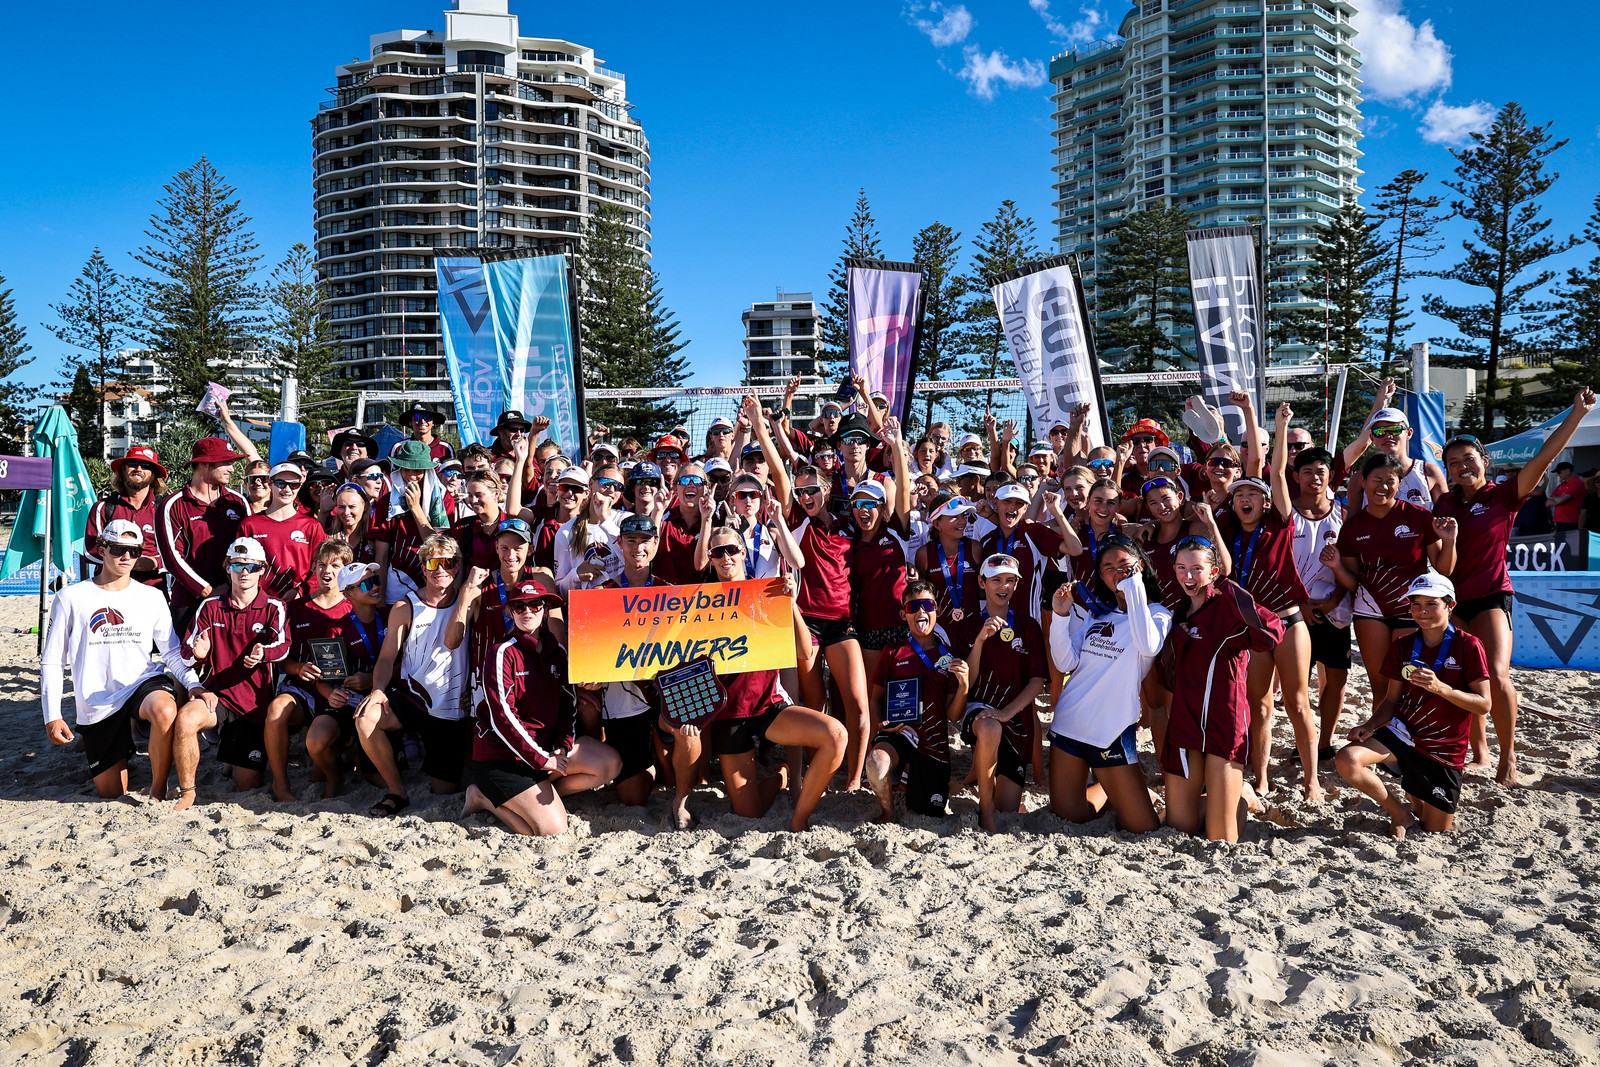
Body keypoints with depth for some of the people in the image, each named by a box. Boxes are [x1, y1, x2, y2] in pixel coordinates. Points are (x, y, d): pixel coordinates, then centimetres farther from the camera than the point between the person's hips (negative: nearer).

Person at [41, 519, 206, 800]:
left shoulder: (151, 597, 4)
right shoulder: (71, 598, 0)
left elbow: (172, 651, 3)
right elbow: (52, 662, 2)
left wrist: (193, 682, -16)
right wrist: (52, 716, -5)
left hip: (144, 682, 0)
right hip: (97, 704, 0)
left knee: (165, 711, -39)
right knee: (112, 795, 6)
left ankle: (158, 790, -17)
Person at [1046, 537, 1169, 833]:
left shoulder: (1157, 613, -1)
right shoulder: (1096, 612, 11)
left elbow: (1149, 646, -25)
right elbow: (1066, 664, 4)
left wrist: (1134, 586, -18)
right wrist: (1061, 616, -8)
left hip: (1112, 730, -4)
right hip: (1069, 720, 4)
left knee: (1143, 828, -1)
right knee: (1066, 815, 10)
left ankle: (1114, 790, 28)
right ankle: (1106, 791, 37)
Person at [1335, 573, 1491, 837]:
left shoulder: (1468, 646, -10)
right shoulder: (1403, 645, 3)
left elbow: (1483, 705, -12)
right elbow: (1391, 699, 7)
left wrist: (1439, 688, -27)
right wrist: (1370, 726, -13)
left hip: (1444, 751, -3)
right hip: (1402, 733, 3)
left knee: (1435, 833, 3)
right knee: (1347, 760, -27)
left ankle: (1414, 796, 39)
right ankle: (1400, 813, 1)